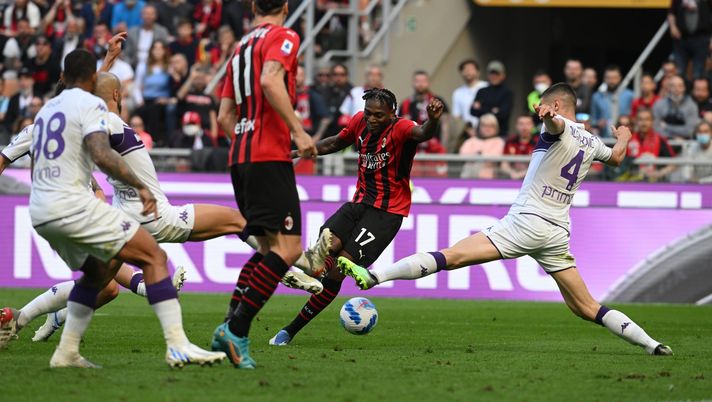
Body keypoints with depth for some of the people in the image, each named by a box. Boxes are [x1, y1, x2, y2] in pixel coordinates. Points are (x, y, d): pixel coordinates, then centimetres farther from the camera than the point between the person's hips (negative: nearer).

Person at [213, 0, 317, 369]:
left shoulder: (242, 47, 21)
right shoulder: (283, 37, -2)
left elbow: (225, 116, 21)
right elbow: (270, 80, -22)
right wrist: (298, 131, -22)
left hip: (240, 157, 9)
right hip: (269, 156, -9)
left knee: (269, 248, 16)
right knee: (288, 248, -13)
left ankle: (230, 330, 7)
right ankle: (236, 329, -21)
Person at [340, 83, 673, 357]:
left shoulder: (560, 130, -5)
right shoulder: (591, 142, 16)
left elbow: (557, 123, -31)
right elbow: (615, 157, 38)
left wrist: (547, 116, -56)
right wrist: (623, 138, 61)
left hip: (526, 222, -7)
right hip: (558, 232, 7)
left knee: (451, 256, -19)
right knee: (587, 308, 11)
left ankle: (373, 276, -30)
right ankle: (652, 345, 4)